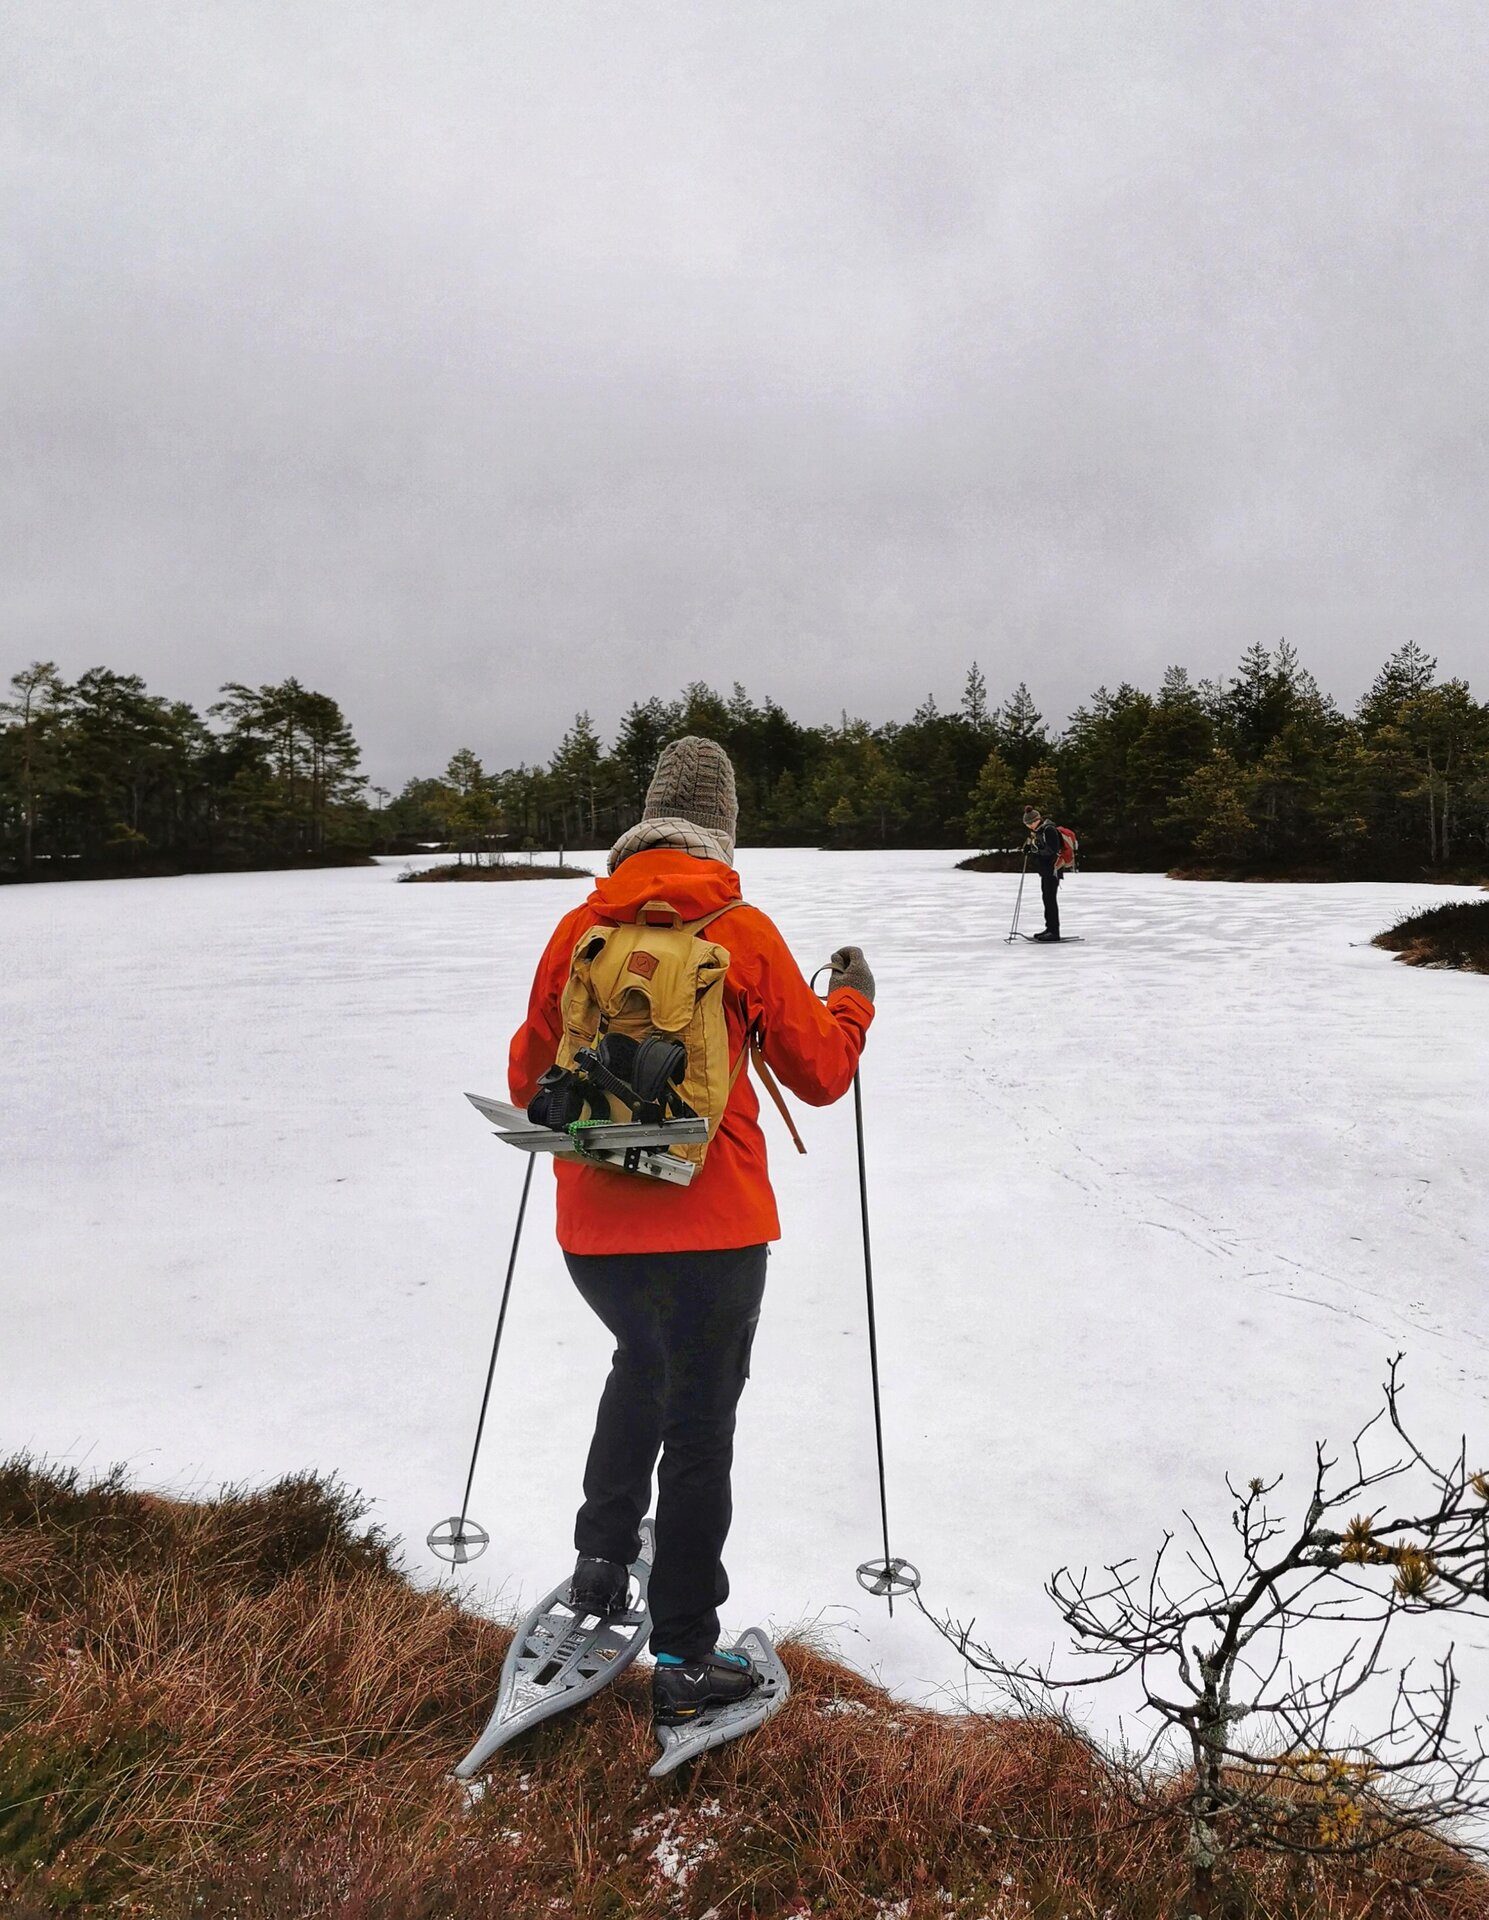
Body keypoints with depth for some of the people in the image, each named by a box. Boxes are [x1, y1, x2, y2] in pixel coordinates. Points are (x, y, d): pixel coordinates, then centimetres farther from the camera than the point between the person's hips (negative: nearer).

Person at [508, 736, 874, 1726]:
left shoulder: (577, 929, 1)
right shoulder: (743, 931, -7)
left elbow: (529, 1081, 10)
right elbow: (820, 1073, 0)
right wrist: (852, 1001, 18)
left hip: (592, 1226, 4)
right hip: (710, 1226, -3)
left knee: (641, 1364, 31)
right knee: (699, 1425, 10)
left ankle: (601, 1556, 32)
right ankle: (685, 1658, 20)